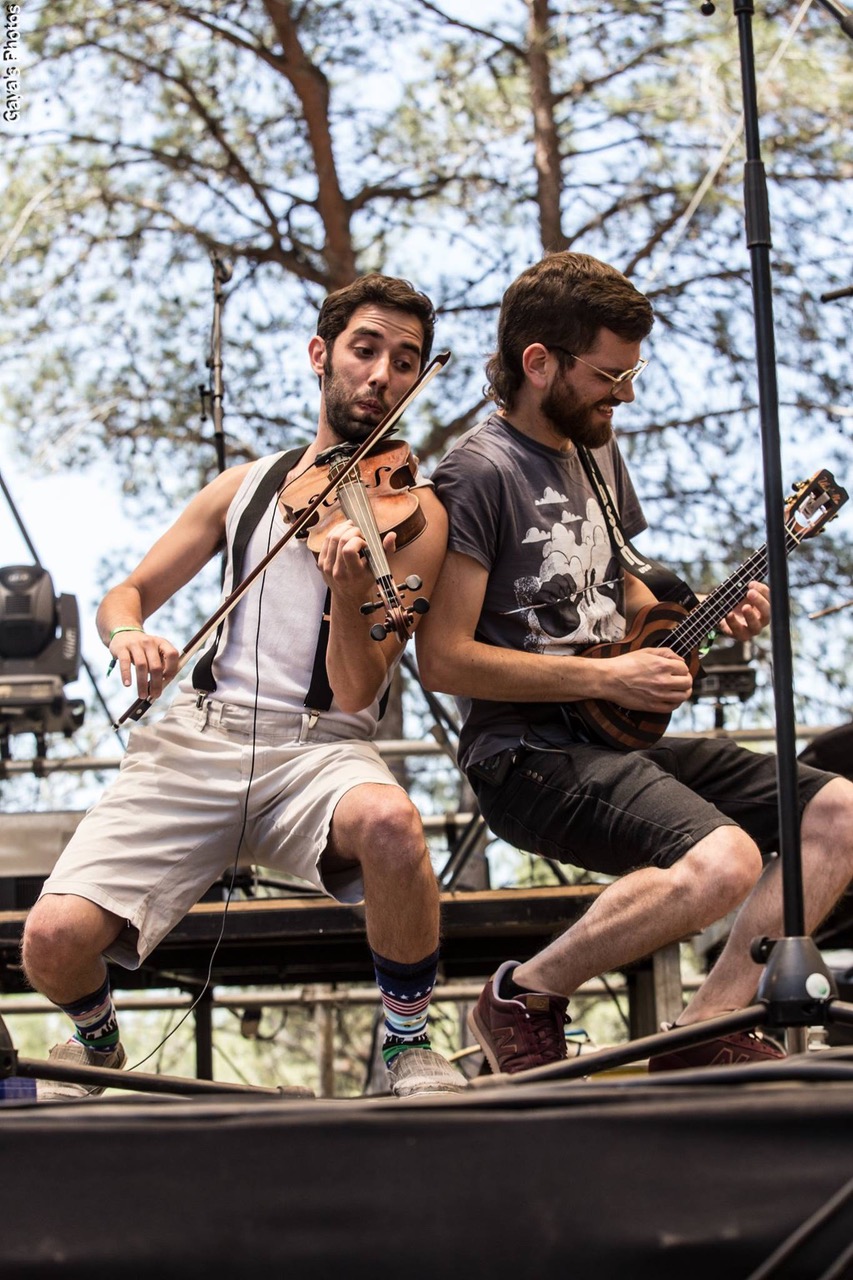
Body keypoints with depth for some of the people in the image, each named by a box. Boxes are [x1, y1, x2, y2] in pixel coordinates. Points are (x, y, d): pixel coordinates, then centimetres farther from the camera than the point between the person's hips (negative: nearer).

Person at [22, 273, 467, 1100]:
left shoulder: (410, 511, 4)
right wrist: (128, 634, -7)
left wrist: (349, 596, -26)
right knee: (54, 939, -21)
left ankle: (407, 1045, -13)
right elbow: (126, 594, 18)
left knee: (387, 821, -40)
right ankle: (94, 1038, 17)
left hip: (318, 746, -2)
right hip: (199, 732, 2)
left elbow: (356, 695, -5)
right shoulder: (247, 486, 17)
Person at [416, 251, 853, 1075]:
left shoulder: (597, 450, 14)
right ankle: (523, 998, -11)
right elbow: (443, 660, -20)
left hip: (618, 737, 9)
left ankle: (708, 1029, -2)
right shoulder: (479, 473, -14)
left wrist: (712, 620, 7)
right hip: (530, 756, -9)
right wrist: (607, 677, -17)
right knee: (723, 863, -32)